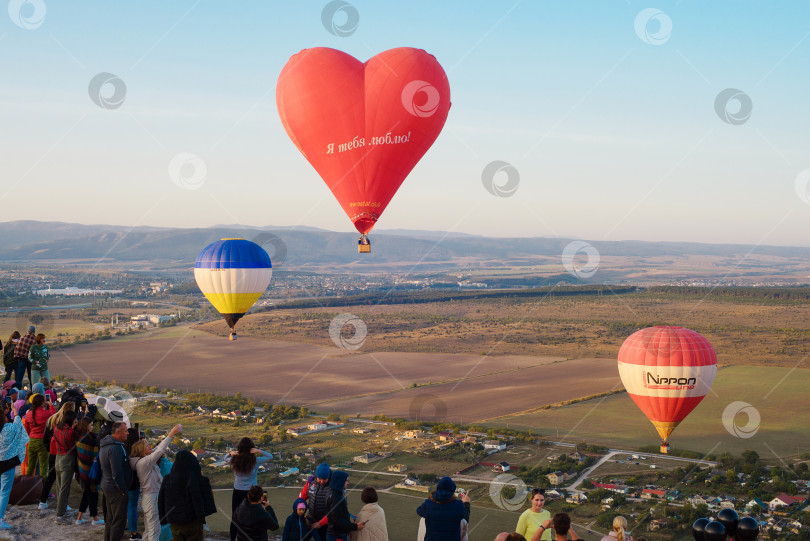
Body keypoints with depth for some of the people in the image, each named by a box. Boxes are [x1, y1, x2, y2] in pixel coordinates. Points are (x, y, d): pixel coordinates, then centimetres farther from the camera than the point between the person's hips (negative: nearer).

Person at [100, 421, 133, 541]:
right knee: (119, 520, -2)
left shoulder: (105, 445, 9)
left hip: (106, 485, 10)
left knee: (110, 519, 20)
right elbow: (117, 474, -25)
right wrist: (123, 490, -18)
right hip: (116, 489, -10)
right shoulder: (115, 448, -24)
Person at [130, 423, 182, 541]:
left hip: (153, 496, 10)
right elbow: (159, 451, -26)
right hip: (151, 497, -10)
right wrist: (170, 435, -23)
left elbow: (157, 449, 13)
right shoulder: (143, 462, -20)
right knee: (154, 530, -4)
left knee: (148, 529, 17)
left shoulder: (145, 459, 7)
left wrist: (171, 434, 7)